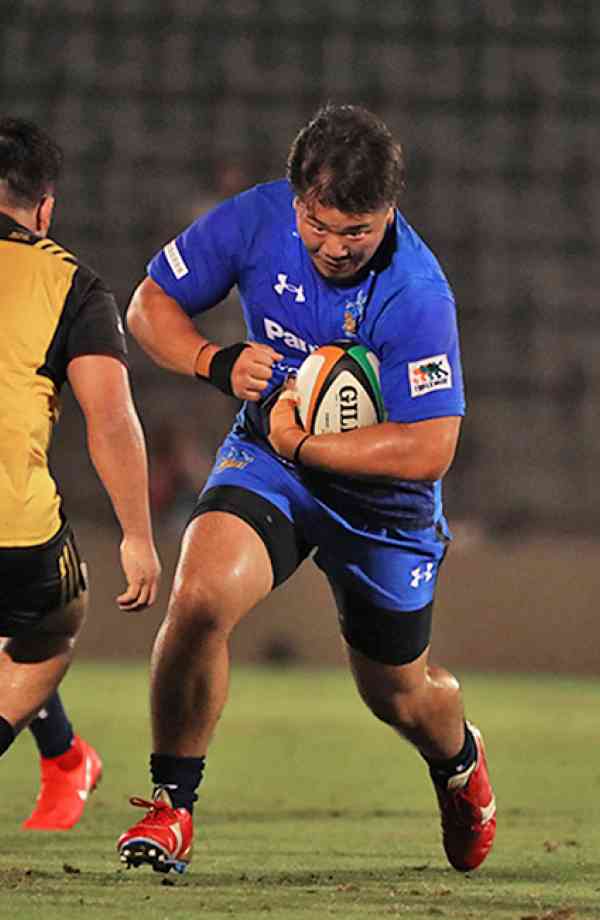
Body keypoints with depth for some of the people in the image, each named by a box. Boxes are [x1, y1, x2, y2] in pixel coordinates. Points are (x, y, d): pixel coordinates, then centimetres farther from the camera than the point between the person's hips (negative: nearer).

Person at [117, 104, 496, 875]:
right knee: (199, 597, -28)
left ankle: (458, 760, 53)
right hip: (267, 459, 2)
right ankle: (171, 802, -12)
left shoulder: (416, 296, -29)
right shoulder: (257, 219, -17)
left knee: (400, 697, 15)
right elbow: (151, 305, -3)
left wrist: (302, 443, -28)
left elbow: (427, 451, -29)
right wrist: (219, 362, -21)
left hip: (382, 501, -2)